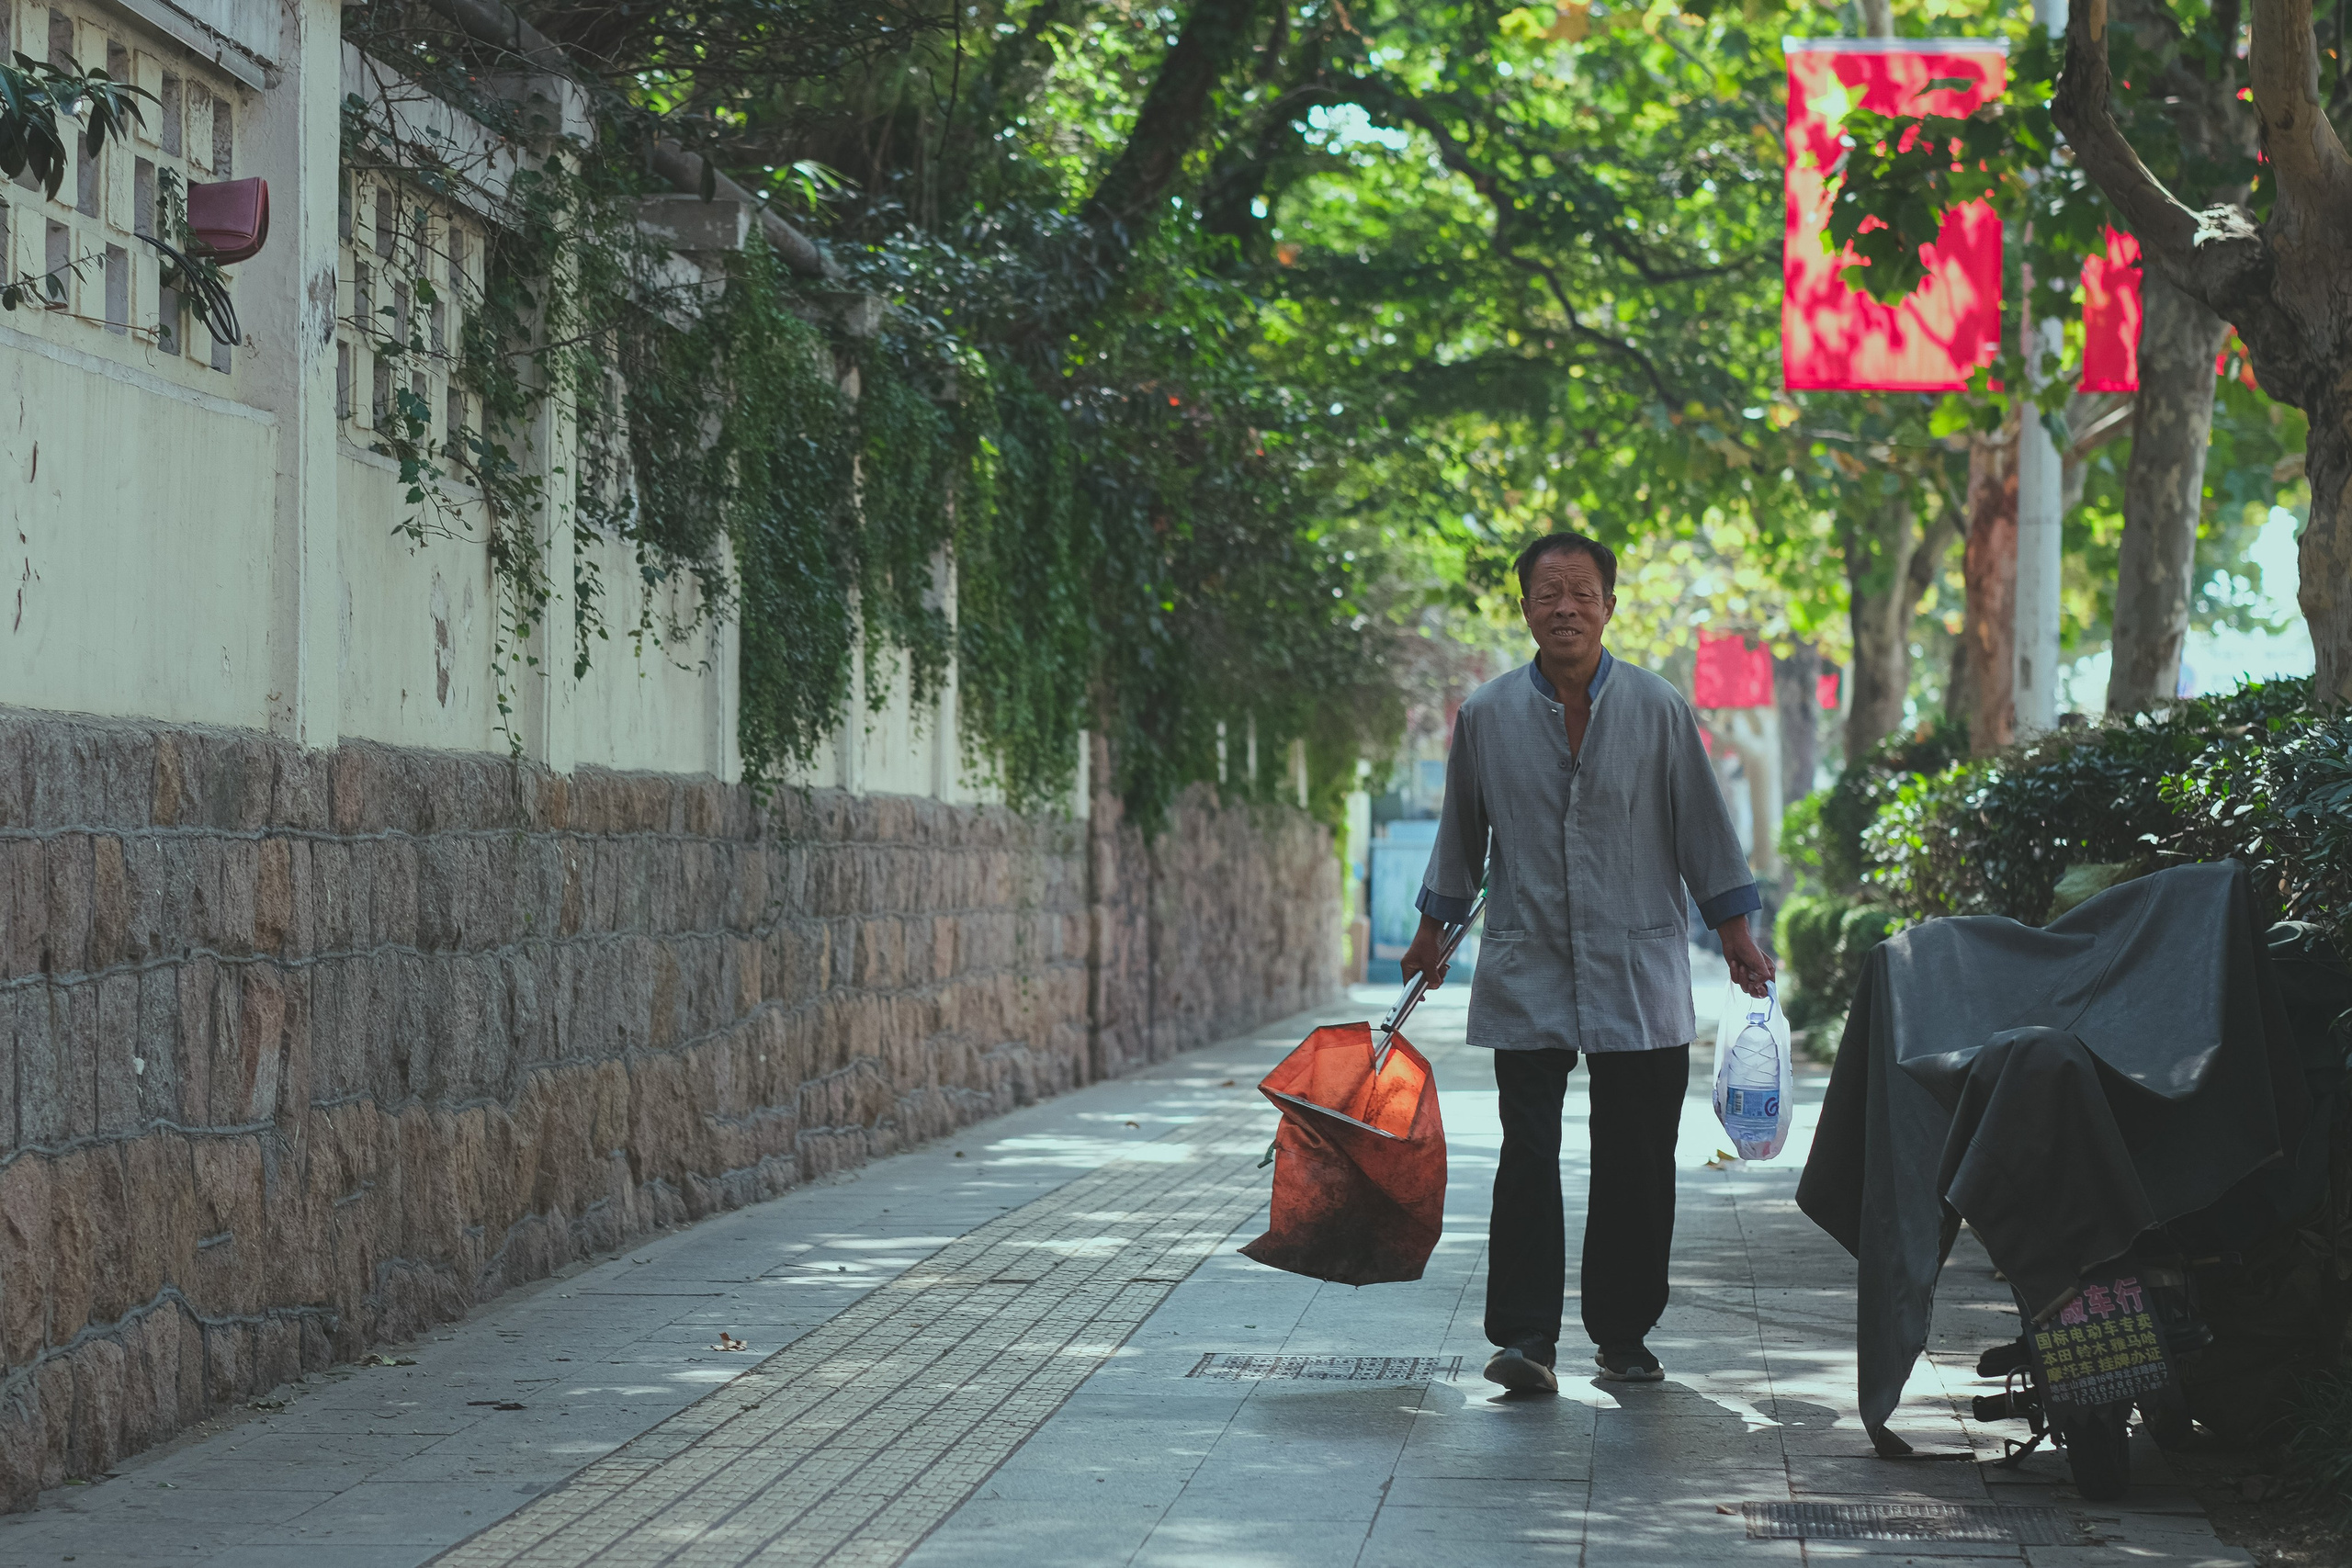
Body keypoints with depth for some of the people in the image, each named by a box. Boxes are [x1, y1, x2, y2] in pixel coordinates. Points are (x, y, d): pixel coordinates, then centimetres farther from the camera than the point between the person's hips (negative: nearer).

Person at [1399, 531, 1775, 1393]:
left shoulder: (1658, 709, 1)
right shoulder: (1486, 715, 4)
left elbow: (1701, 828, 7)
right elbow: (1462, 835, 17)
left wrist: (1737, 936, 6)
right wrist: (1434, 931, 22)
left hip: (1639, 976, 0)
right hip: (1525, 974, 0)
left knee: (1636, 1161, 3)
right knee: (1528, 1155, -8)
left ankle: (1623, 1331, 14)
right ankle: (1524, 1336, -8)